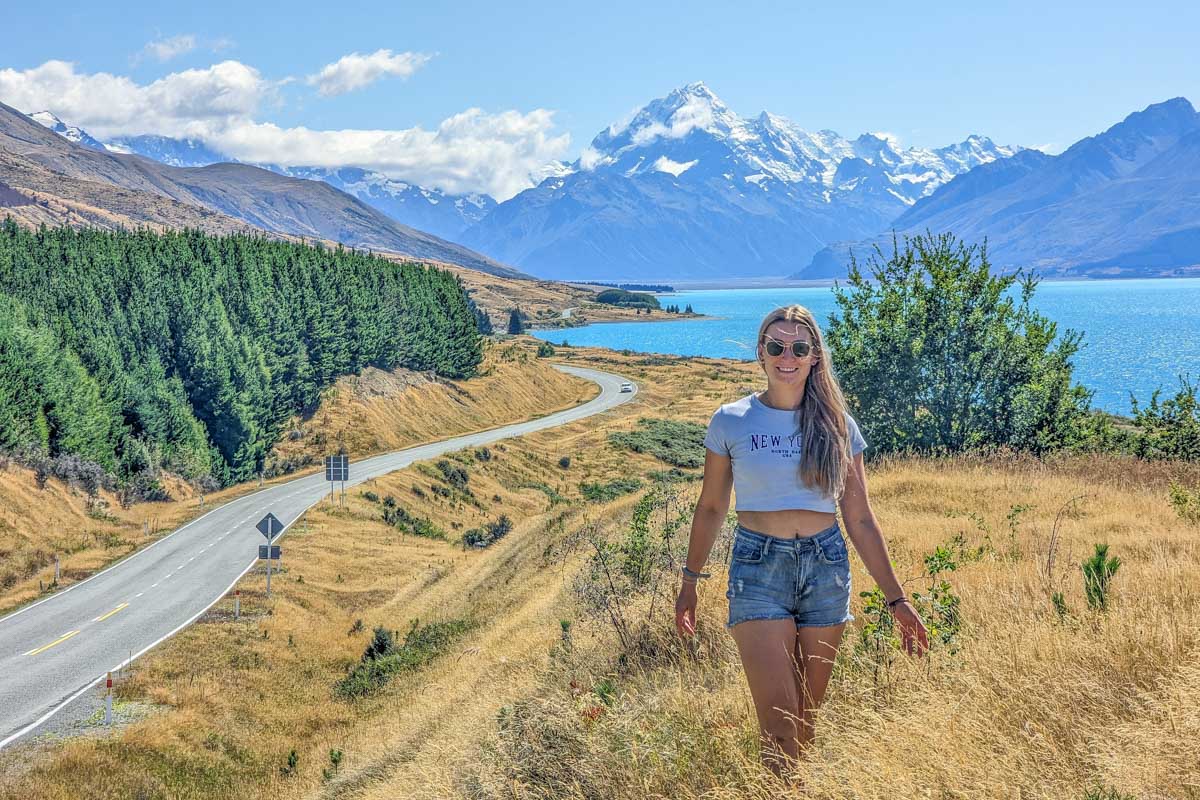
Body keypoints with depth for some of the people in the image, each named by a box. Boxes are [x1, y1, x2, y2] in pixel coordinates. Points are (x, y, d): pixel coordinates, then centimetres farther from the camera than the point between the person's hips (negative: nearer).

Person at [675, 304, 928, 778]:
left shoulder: (837, 426, 4)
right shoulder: (731, 421, 0)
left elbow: (861, 521, 6)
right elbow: (711, 508, 9)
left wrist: (896, 598, 3)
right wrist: (690, 580, 11)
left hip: (826, 568, 2)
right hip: (758, 567, -2)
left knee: (808, 719, 9)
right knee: (779, 722, -11)